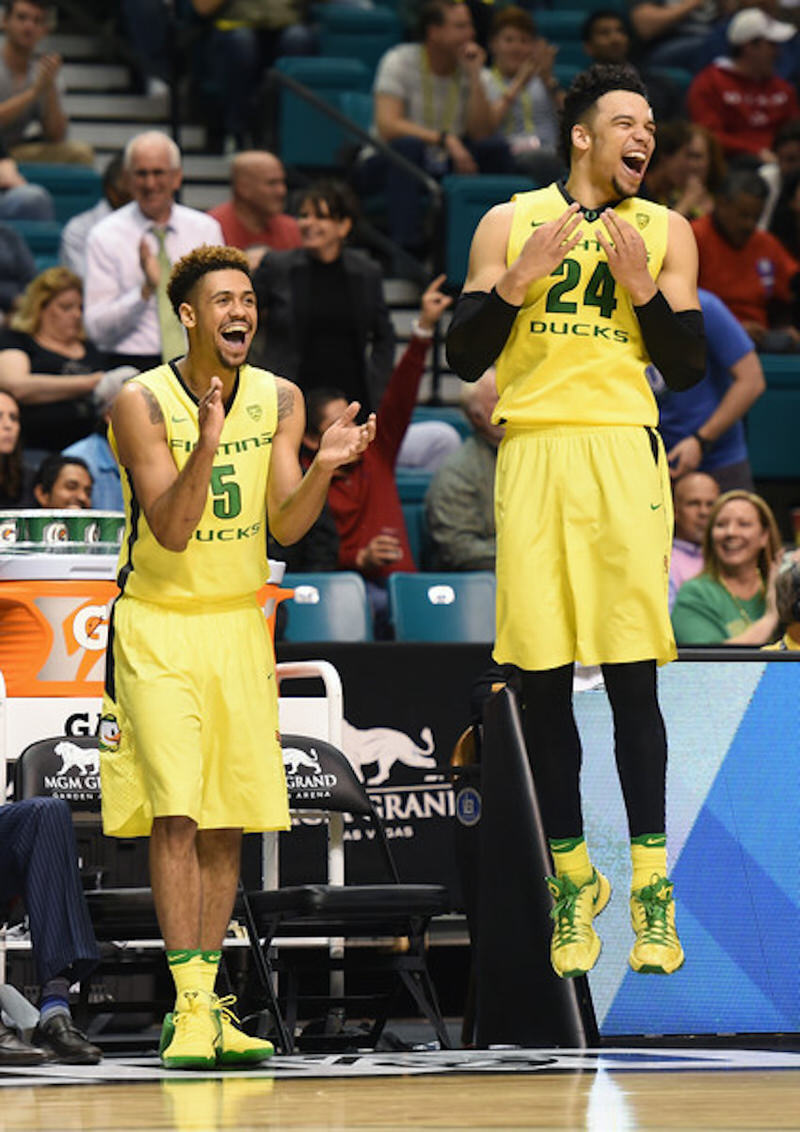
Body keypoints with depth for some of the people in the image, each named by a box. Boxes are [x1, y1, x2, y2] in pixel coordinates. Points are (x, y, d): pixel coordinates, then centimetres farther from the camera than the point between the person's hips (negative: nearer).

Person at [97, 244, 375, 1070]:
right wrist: (206, 447, -35)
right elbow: (171, 530, -21)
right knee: (175, 815, -14)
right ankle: (189, 1006, -16)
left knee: (227, 822, 6)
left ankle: (206, 1003, 14)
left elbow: (286, 525, -4)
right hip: (159, 628, -5)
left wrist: (326, 466, -23)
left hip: (240, 626, 5)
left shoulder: (279, 400, 0)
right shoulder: (142, 403, -14)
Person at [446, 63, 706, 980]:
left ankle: (650, 888, -4)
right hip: (532, 454, 1)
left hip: (622, 454, -1)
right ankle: (571, 880, 11)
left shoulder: (664, 232, 11)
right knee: (542, 679, 1)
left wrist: (643, 287, -6)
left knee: (632, 674, -6)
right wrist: (519, 281, -7)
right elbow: (464, 359, 7)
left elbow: (690, 370, 8)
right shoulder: (509, 224, 10)